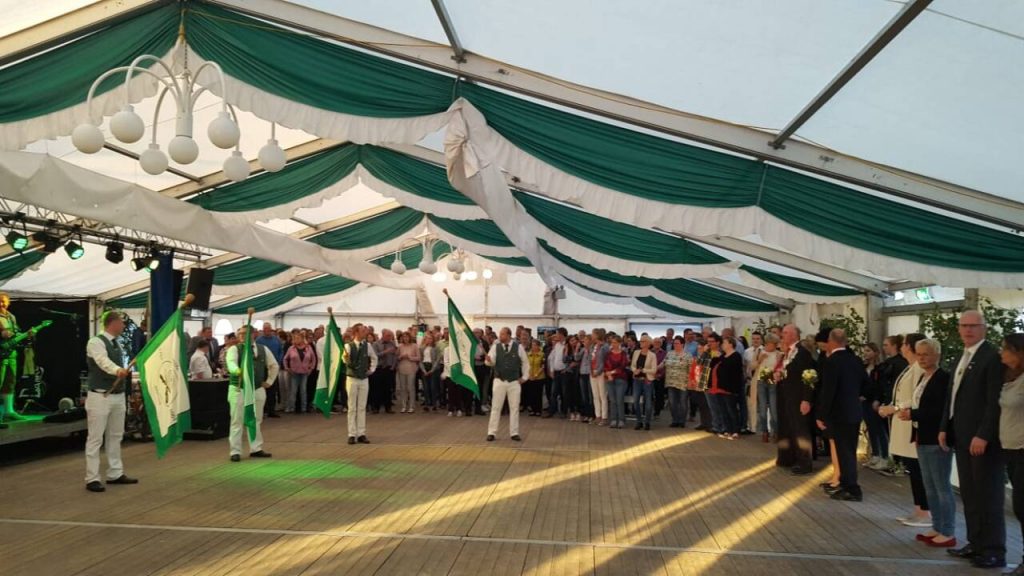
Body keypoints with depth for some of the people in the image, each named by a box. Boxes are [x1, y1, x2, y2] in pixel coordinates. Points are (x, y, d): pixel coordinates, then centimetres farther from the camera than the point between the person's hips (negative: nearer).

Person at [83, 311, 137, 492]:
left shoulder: (116, 344, 12)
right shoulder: (96, 342, -15)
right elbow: (104, 362, -33)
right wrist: (118, 371, -51)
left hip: (118, 396, 9)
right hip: (100, 397, -9)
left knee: (115, 437, 14)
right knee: (96, 438, -2)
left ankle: (115, 474, 24)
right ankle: (92, 479, 5)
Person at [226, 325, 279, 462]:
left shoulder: (263, 349, 5)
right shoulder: (234, 349, -6)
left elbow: (274, 365, 17)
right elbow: (231, 362, -27)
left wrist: (269, 381, 10)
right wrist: (237, 370, -48)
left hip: (258, 390, 4)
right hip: (238, 389, -3)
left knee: (256, 420, 12)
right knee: (237, 421, -1)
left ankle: (256, 449, 21)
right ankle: (235, 451, 6)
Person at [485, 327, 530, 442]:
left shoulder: (518, 347, -4)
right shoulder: (495, 347, -3)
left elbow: (525, 362, 7)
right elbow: (491, 362, -12)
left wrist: (524, 377, 6)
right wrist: (489, 360, -35)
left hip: (514, 382, 0)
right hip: (499, 381, 0)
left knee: (514, 408, 6)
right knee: (496, 407, 3)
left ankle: (514, 433, 15)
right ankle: (491, 432, 9)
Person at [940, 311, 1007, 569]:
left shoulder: (992, 356, -12)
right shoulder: (962, 357, 15)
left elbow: (995, 401, -17)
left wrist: (983, 436, -20)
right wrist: (945, 428, 11)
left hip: (982, 438, -8)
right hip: (962, 437, 8)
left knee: (988, 495, 0)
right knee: (969, 494, 12)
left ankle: (994, 550, 9)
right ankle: (976, 543, 21)